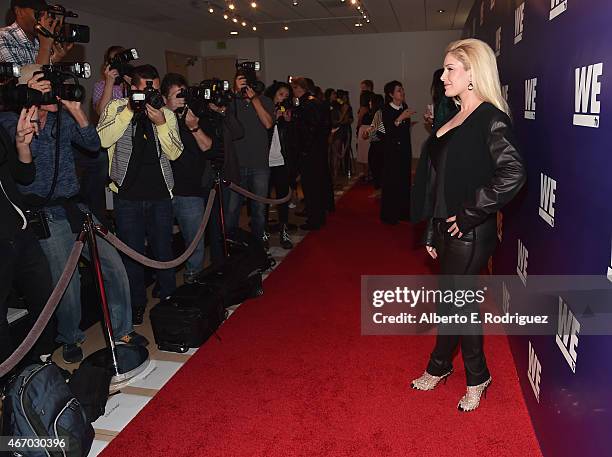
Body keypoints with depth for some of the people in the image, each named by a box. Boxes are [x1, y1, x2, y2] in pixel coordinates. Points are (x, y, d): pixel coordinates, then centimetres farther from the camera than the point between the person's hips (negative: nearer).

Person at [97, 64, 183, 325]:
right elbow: (102, 140, -14)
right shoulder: (116, 108, 2)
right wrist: (129, 111, -17)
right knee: (132, 252, 7)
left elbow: (174, 153, -3)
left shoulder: (167, 114, 6)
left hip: (160, 194, 1)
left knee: (164, 250, 10)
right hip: (128, 195, -1)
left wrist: (161, 123, -16)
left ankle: (169, 298, 28)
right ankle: (136, 304, 23)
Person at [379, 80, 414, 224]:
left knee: (404, 179, 5)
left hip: (405, 148, 6)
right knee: (391, 180, -5)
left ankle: (403, 211, 16)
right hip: (392, 149, -6)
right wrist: (400, 118, -28)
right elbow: (388, 130, -21)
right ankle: (390, 215, 4)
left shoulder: (405, 107, 8)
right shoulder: (386, 110, -9)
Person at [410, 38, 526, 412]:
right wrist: (433, 231, 15)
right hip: (448, 227, 8)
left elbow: (512, 174, -26)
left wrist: (470, 214, -20)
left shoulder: (491, 119, -13)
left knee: (455, 302, 4)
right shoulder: (455, 119, 12)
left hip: (470, 232, -8)